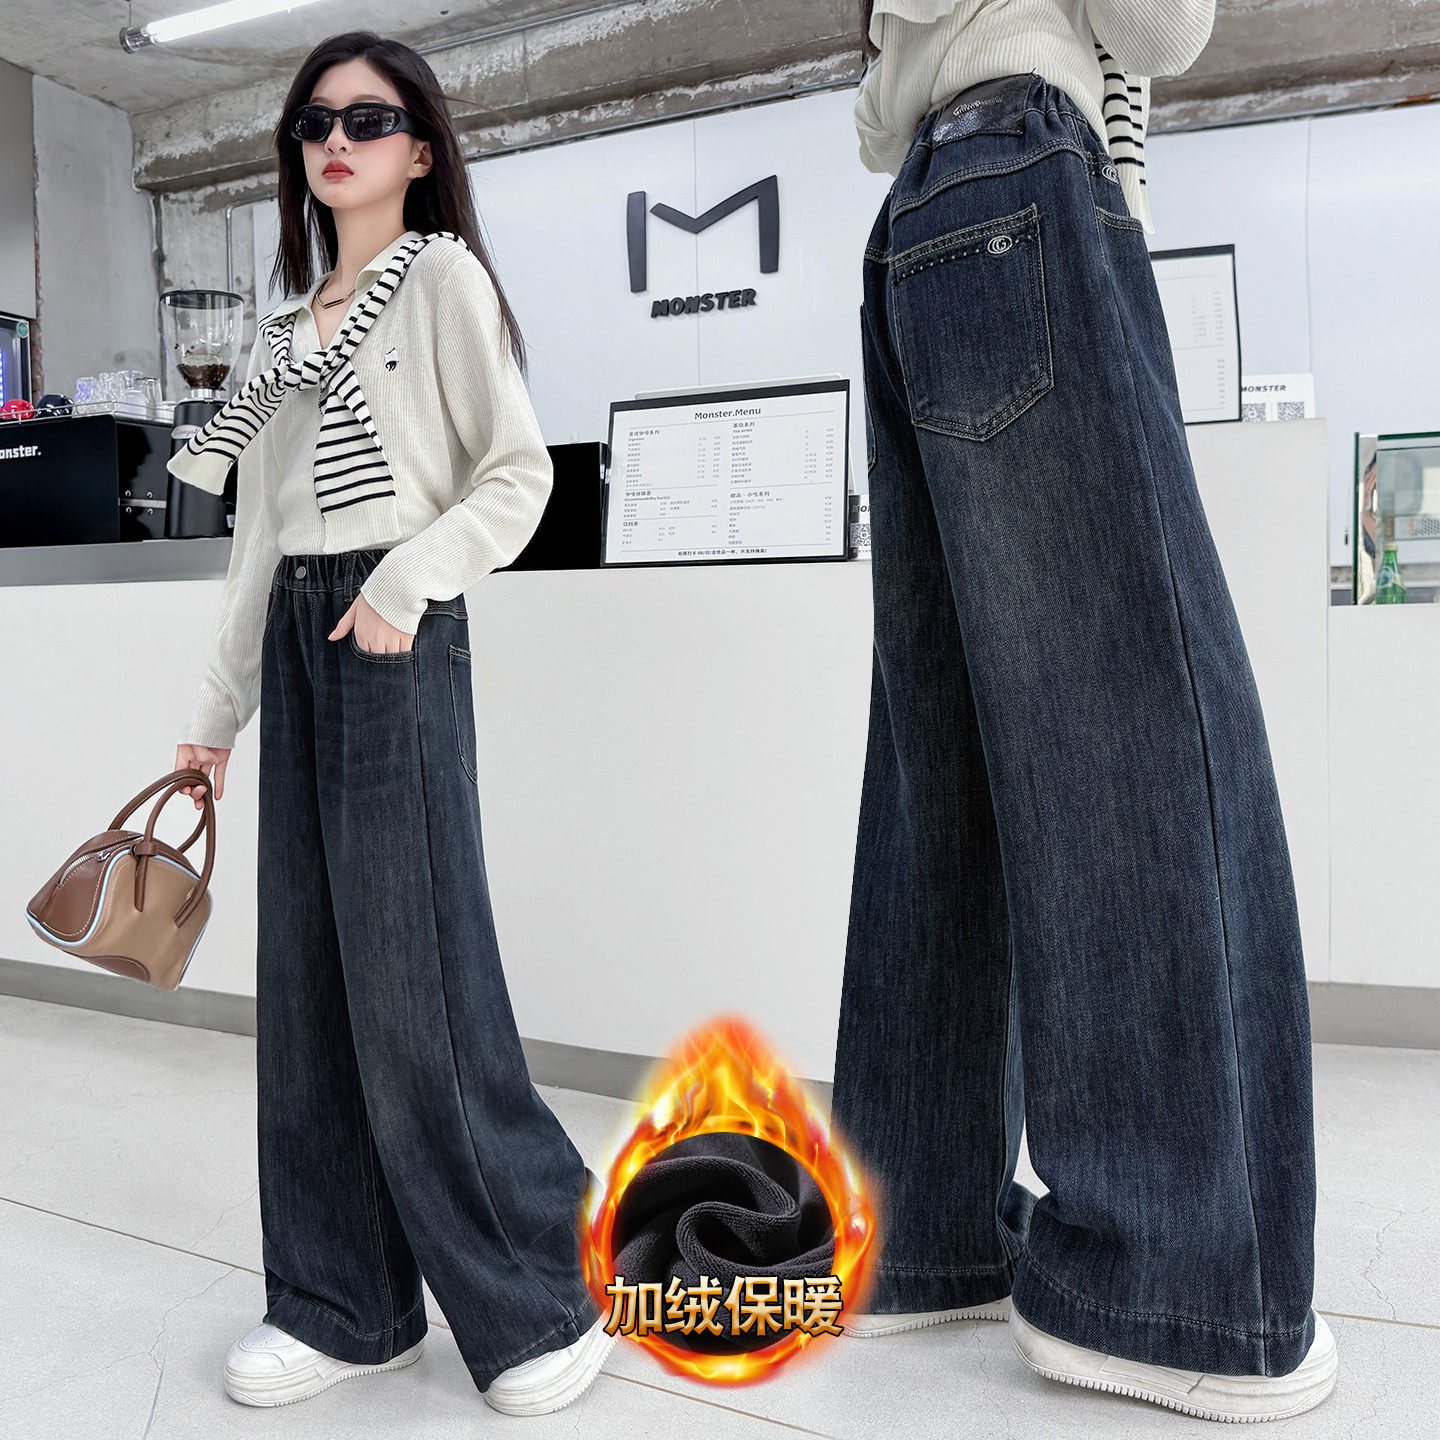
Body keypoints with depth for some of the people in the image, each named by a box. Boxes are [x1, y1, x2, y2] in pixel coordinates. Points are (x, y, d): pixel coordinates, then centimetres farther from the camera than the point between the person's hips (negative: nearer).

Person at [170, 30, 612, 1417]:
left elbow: (519, 471, -5)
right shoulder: (287, 321, 21)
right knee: (307, 971, 5)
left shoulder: (444, 276, 3)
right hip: (293, 639, 7)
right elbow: (260, 530, 19)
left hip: (395, 632, -7)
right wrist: (218, 705, 15)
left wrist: (407, 577, -19)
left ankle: (540, 1295, 7)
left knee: (410, 968, -9)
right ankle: (345, 1299, 17)